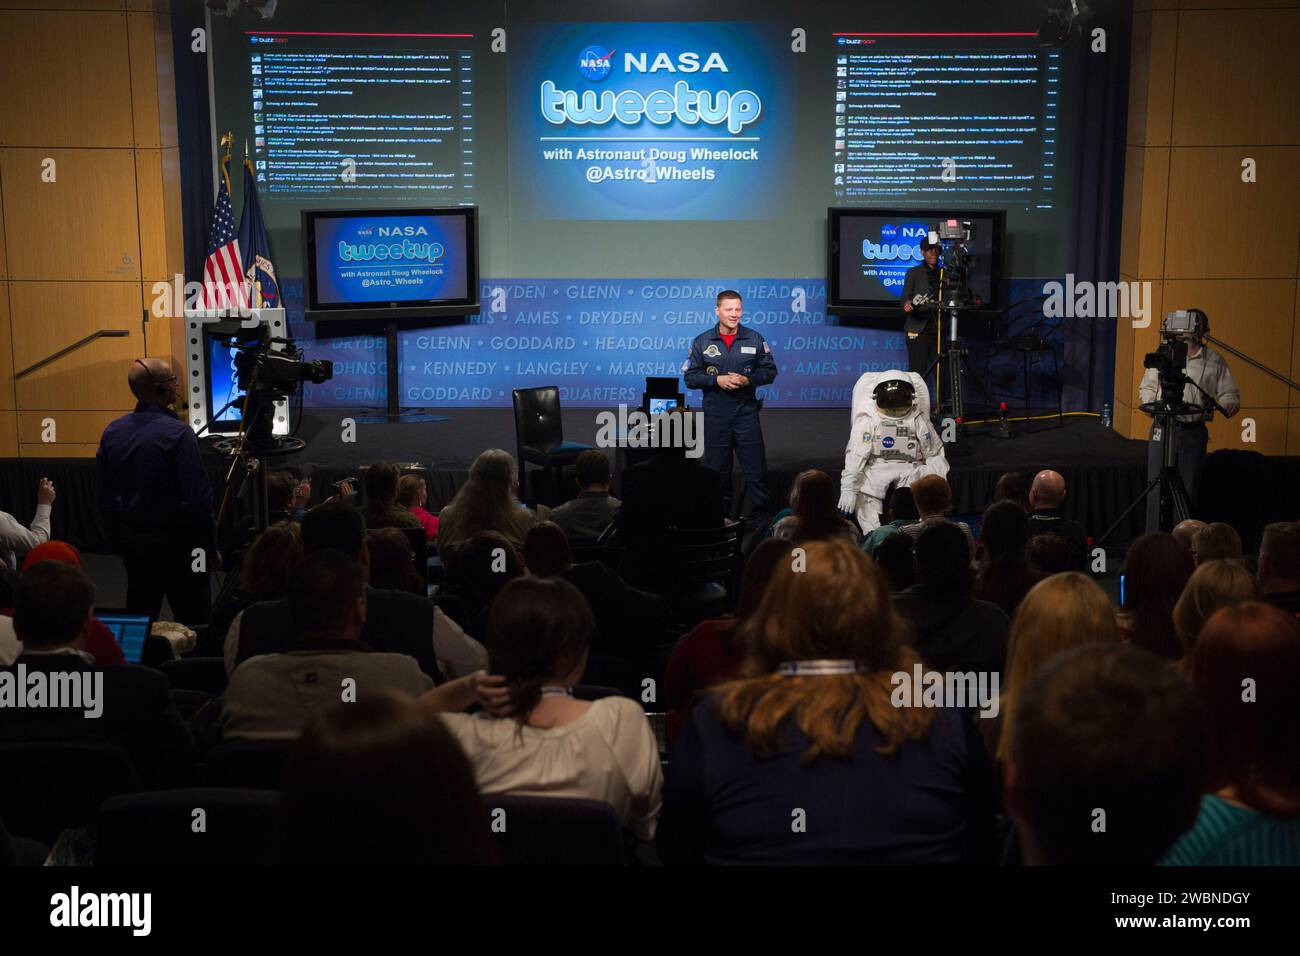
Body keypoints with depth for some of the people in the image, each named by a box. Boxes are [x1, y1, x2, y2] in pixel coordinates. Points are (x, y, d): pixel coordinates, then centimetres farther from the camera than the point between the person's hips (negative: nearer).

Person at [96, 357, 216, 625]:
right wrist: (210, 549, -9)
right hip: (175, 543, -7)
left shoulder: (112, 432, 3)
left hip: (131, 542, 7)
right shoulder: (178, 433, -18)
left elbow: (106, 498, 9)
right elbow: (198, 499, -19)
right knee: (193, 623, 0)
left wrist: (120, 540, 20)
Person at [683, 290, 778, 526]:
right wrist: (717, 380, -13)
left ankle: (762, 519, 8)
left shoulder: (755, 339, 3)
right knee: (717, 470, 7)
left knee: (756, 469, -1)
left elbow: (769, 371, 6)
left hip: (746, 411, 0)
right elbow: (690, 377, 1)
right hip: (715, 413, 0)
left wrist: (748, 379, -12)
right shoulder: (702, 342, 3)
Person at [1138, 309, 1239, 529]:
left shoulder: (1214, 360, 9)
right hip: (1162, 429, 0)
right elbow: (1147, 387, 15)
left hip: (1194, 432, 0)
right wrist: (1149, 402, -4)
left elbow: (1228, 393, 9)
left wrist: (1229, 403, -12)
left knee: (1188, 490, 2)